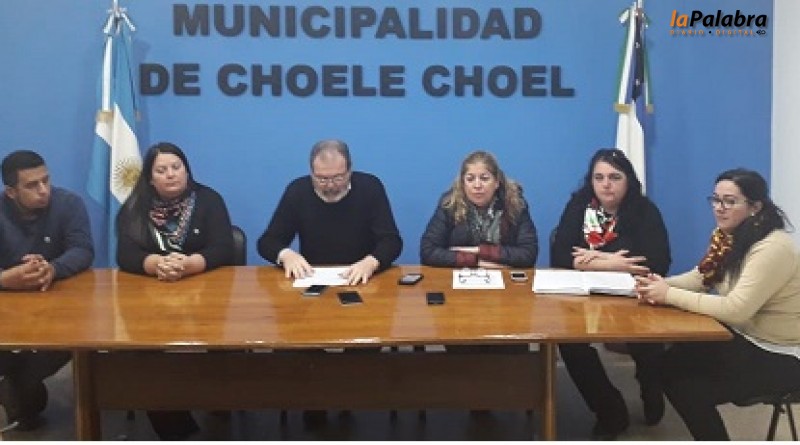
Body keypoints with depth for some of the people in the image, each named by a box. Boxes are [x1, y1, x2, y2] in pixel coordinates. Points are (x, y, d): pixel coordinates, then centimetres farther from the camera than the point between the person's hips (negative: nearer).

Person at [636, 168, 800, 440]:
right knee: (670, 365, -2)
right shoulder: (726, 237, 0)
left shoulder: (772, 248, -27)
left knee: (690, 391, -16)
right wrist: (660, 285, -18)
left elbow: (736, 309, -32)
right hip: (742, 336, 8)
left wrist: (669, 295, -29)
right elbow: (700, 277, 3)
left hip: (777, 356, -8)